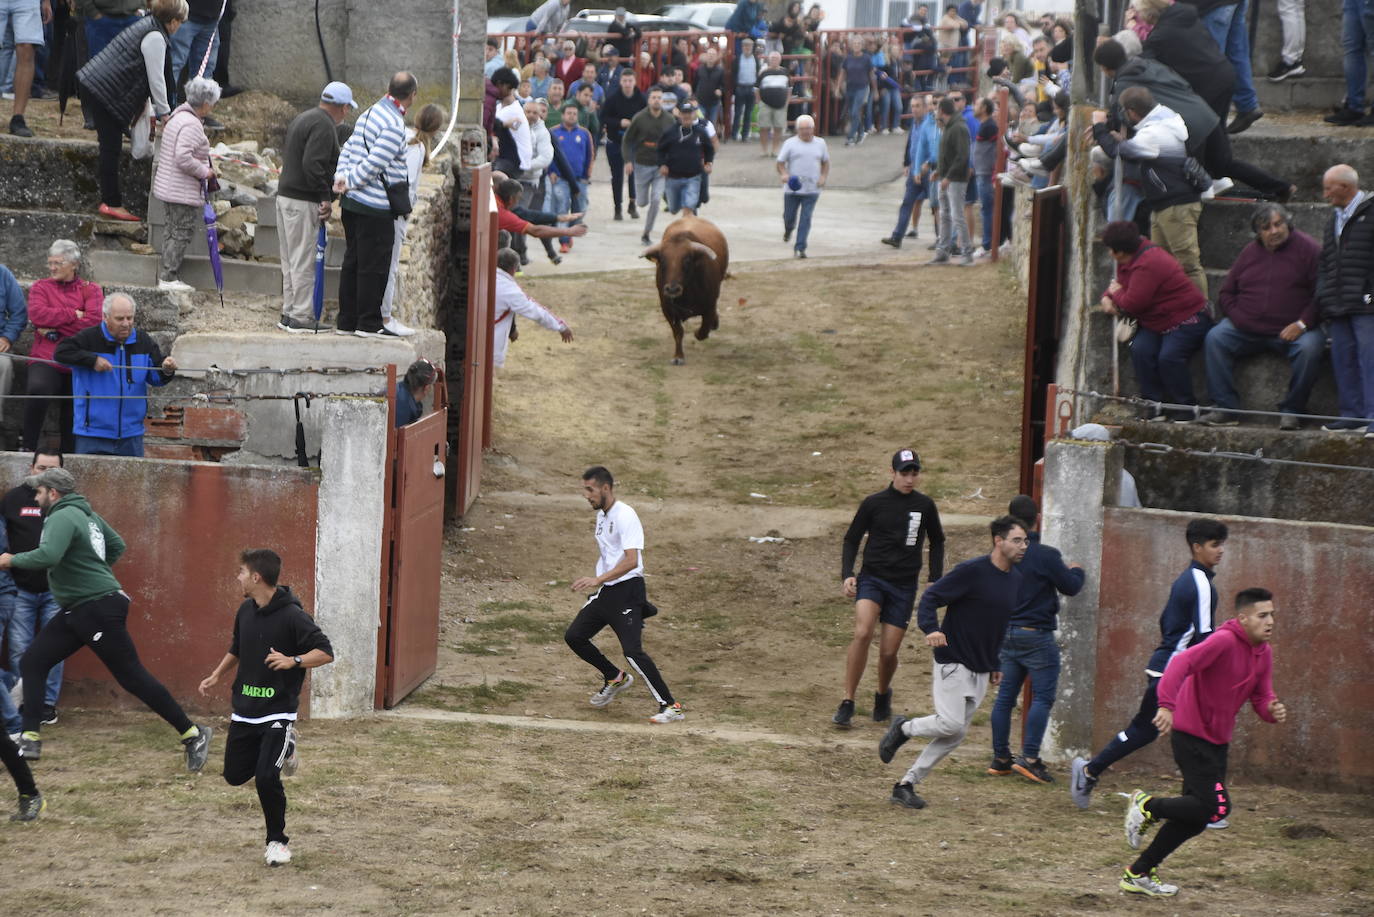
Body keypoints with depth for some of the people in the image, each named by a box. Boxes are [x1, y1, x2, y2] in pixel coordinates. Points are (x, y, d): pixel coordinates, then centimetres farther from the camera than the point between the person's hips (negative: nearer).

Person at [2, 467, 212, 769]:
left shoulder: (63, 518, -17)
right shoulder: (86, 514, 13)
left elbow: (47, 556, -33)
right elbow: (117, 545, 24)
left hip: (99, 611, -11)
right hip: (76, 611, 11)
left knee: (132, 676, -6)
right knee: (32, 663, 7)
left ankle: (193, 734, 0)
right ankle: (30, 740, 6)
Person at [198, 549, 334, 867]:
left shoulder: (291, 615, -16)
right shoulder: (246, 612, 5)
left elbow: (326, 652, -18)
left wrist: (293, 661, -31)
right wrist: (216, 676, 14)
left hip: (277, 712, -7)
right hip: (244, 711, 7)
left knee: (266, 778, -16)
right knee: (235, 775, 11)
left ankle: (277, 841, 4)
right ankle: (283, 752, 38)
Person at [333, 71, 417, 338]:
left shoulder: (370, 113, 14)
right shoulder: (395, 124, -16)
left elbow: (348, 149, 16)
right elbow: (374, 163, -21)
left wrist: (341, 176, 5)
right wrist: (349, 183, -10)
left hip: (353, 204, 9)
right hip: (376, 208, -9)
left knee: (353, 263, 14)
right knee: (374, 267, -2)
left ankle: (346, 321, 18)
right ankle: (368, 323, 2)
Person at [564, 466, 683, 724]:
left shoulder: (625, 515, -17)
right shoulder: (602, 515, 13)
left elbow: (631, 560, -27)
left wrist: (598, 580, -32)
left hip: (627, 590, -9)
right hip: (605, 592, 9)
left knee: (632, 651, -17)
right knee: (574, 636, 7)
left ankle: (670, 707, -12)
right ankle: (614, 678, 27)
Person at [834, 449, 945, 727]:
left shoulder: (925, 506, 3)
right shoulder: (874, 503, -2)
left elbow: (936, 543, 18)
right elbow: (851, 540, 7)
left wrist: (936, 581, 11)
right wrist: (847, 574, -7)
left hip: (904, 585, 2)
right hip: (872, 579, -2)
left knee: (888, 651, 0)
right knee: (862, 633, -26)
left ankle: (883, 695, 34)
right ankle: (847, 703, -19)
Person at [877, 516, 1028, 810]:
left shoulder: (1015, 579, 10)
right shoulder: (972, 571, -14)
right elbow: (930, 597, -15)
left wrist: (995, 664, 22)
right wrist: (931, 629, -32)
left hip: (981, 671, 7)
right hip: (953, 662, -7)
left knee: (956, 735, 4)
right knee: (951, 724, -18)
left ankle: (907, 785, 11)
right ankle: (903, 728, 11)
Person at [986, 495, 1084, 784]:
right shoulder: (1046, 556, -15)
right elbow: (1071, 587, -6)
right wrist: (1076, 571, 15)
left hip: (1006, 634, 6)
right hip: (1036, 635, -6)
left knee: (1005, 696, 11)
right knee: (1043, 697, -3)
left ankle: (1000, 758, 14)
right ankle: (1029, 757, -11)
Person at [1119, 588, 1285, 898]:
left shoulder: (1264, 652, 7)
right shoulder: (1225, 641, -20)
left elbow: (1262, 697, 12)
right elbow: (1183, 663, -32)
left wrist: (1272, 710, -13)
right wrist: (1168, 705, -46)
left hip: (1217, 741, 9)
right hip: (1192, 735, -9)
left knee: (1197, 815, 10)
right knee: (1217, 807, -17)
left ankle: (1139, 874, 20)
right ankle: (1147, 805, 3)